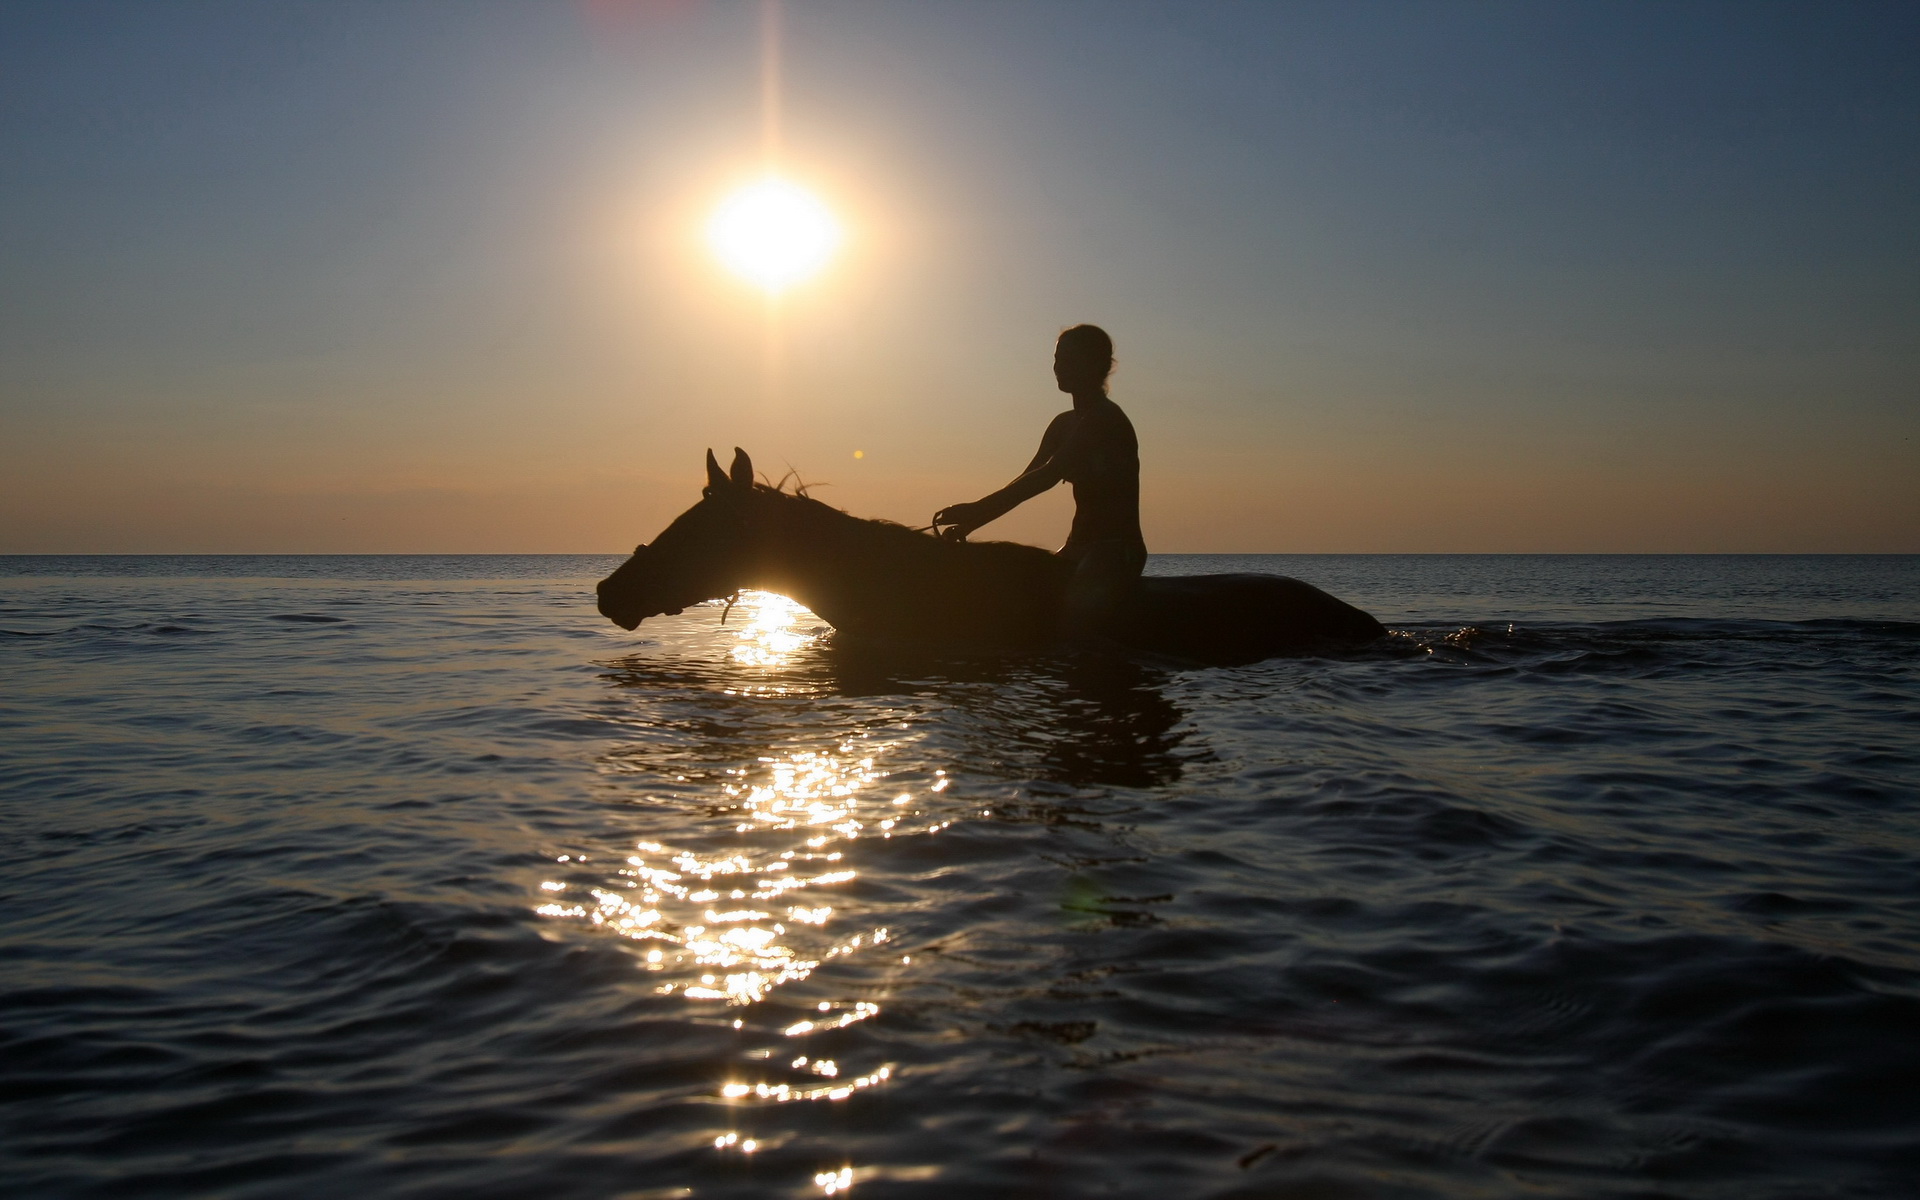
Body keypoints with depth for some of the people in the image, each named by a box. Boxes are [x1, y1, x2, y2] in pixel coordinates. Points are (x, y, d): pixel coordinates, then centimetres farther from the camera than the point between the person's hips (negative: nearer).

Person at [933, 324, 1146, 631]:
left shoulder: (1105, 419, -13)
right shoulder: (1065, 424, 17)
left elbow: (1048, 476, -24)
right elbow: (1027, 481, 13)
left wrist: (976, 511, -29)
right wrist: (969, 522, -1)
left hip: (1117, 554, -9)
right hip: (1081, 550, 9)